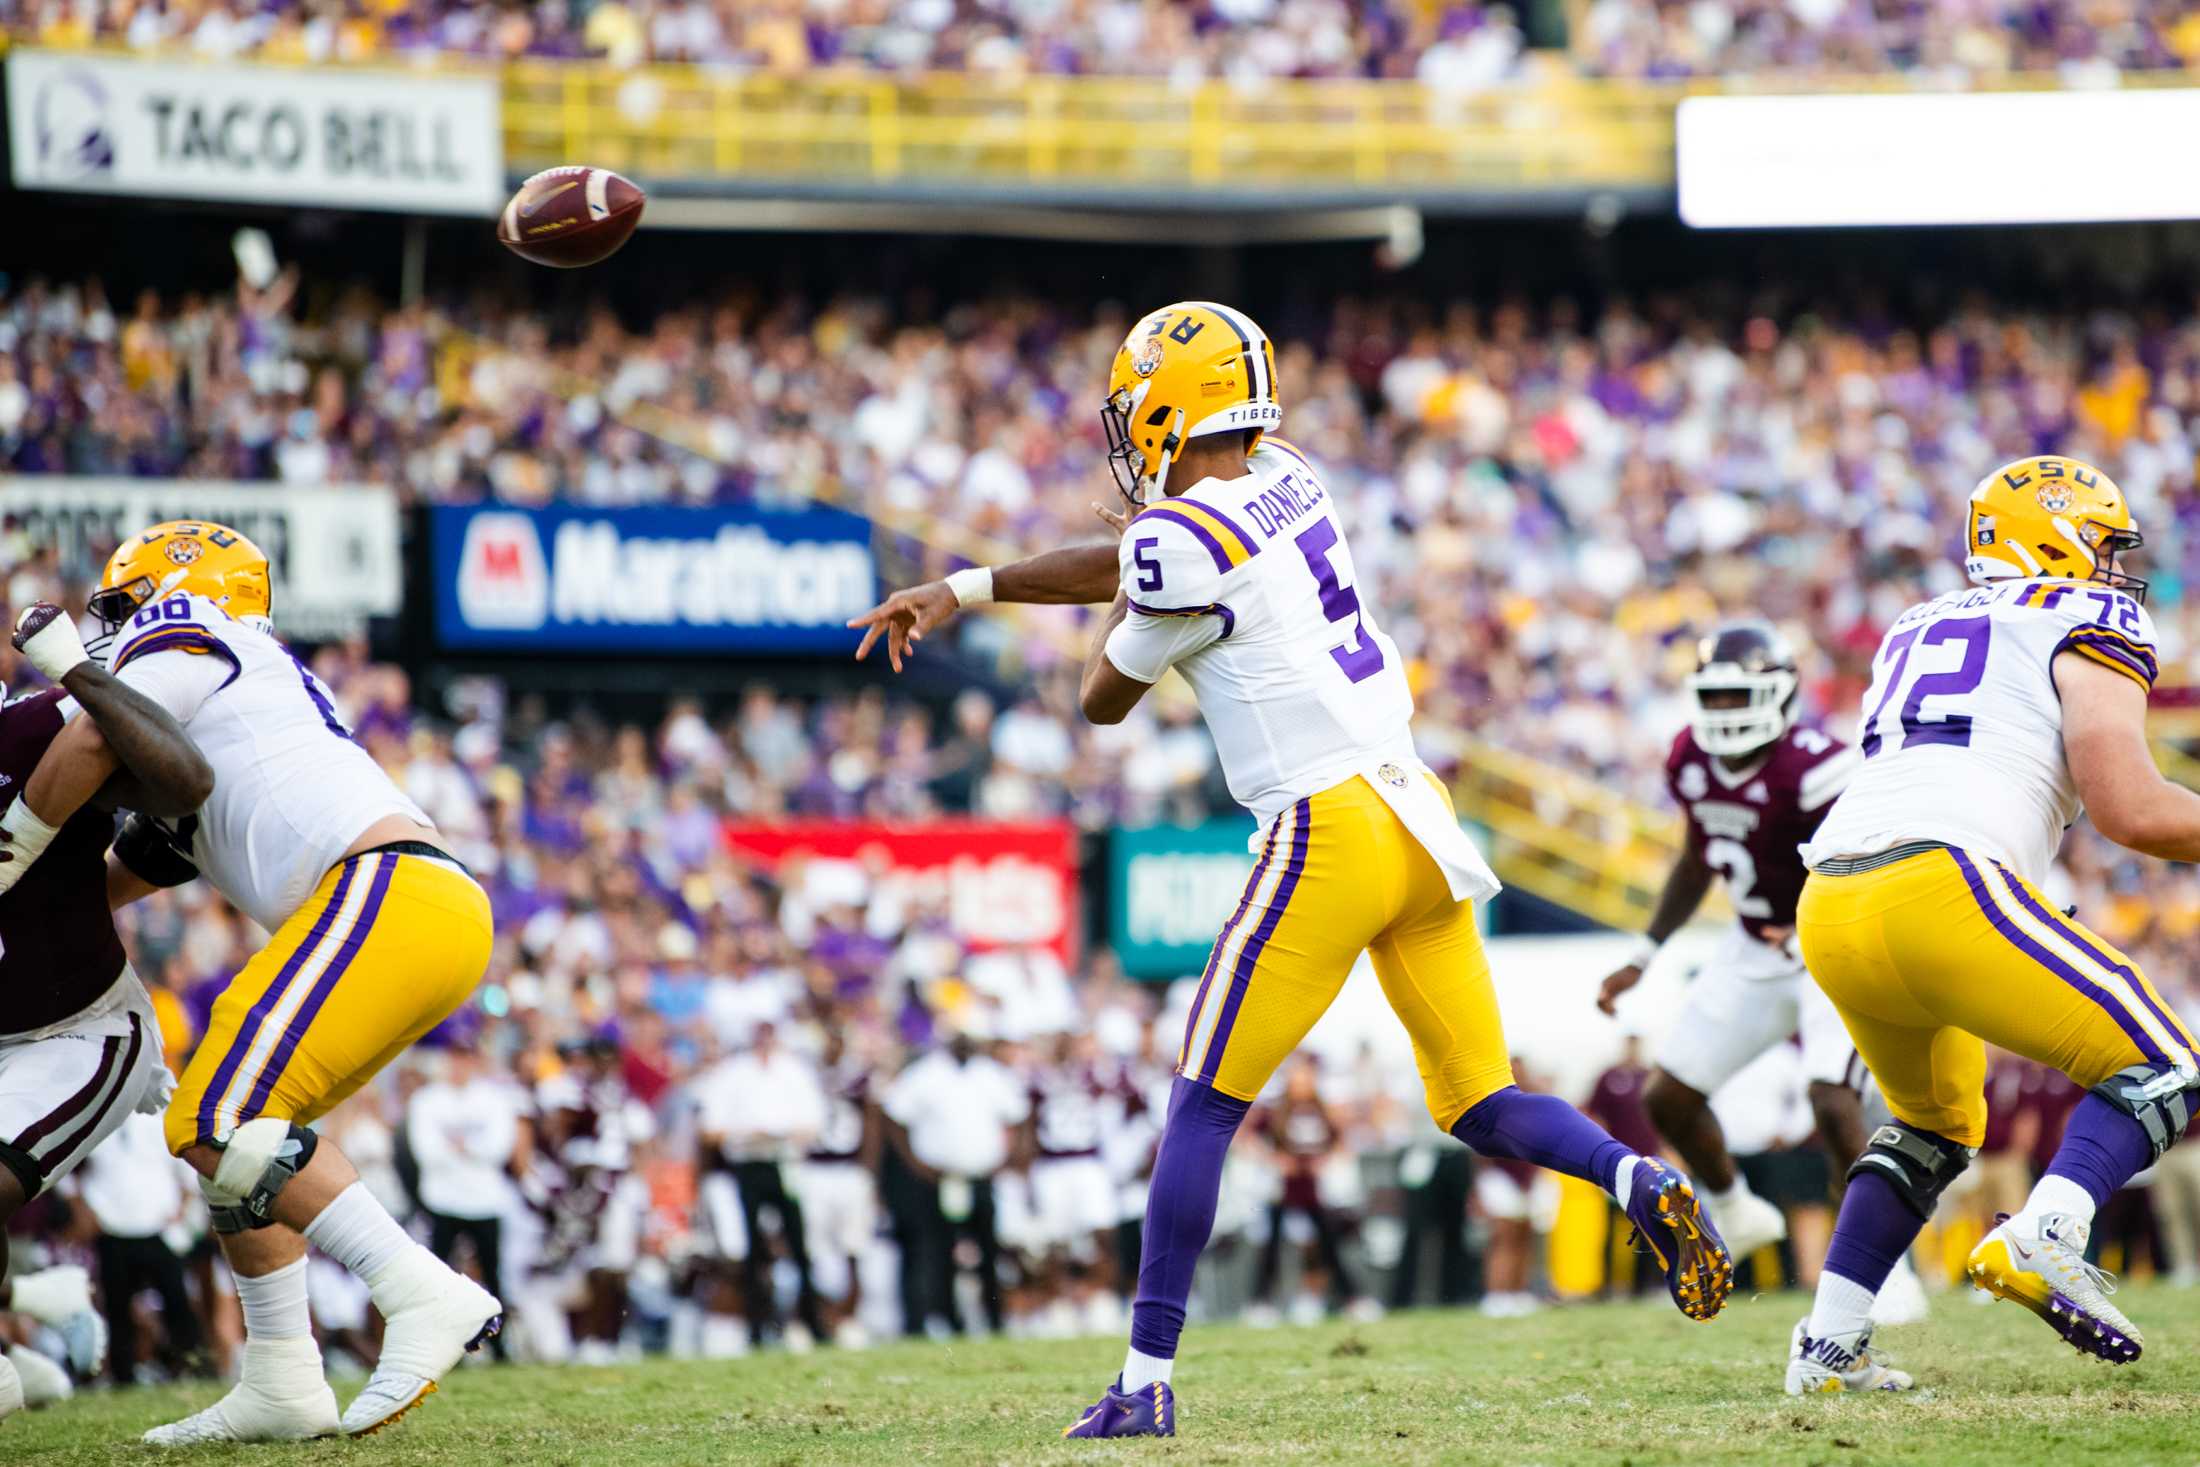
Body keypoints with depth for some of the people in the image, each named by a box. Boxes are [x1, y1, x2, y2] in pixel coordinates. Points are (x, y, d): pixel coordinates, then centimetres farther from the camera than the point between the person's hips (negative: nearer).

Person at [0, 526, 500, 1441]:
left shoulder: (188, 642, 9)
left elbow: (89, 746, -7)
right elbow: (108, 887, 40)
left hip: (387, 888, -10)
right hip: (440, 916, 10)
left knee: (221, 1121, -16)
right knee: (228, 1136, 15)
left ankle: (426, 1297, -24)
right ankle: (282, 1384, 13)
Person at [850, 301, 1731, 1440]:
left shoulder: (1185, 544, -12)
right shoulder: (1287, 485, 13)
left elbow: (1104, 700, 5)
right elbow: (1129, 565, 28)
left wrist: (1124, 606, 25)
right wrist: (964, 589, 31)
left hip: (1329, 830, -8)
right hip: (1420, 818, 8)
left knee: (1202, 1106, 0)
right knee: (1479, 1106, 13)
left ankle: (1146, 1382, 1)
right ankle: (1639, 1183, -14)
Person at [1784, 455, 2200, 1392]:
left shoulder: (1917, 632, 29)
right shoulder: (2087, 627, 8)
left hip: (1829, 911, 7)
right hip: (1942, 891, -7)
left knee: (1933, 1126, 29)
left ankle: (1828, 1346, 17)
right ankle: (2042, 1238, -21)